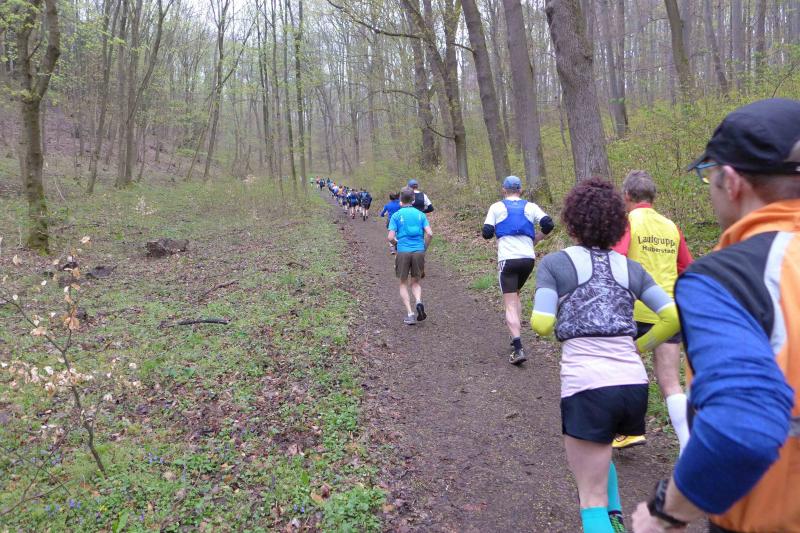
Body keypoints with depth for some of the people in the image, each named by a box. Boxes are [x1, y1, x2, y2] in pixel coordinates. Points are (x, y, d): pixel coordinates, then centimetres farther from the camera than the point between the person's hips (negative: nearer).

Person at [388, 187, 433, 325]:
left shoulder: (396, 215, 0)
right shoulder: (420, 214, 6)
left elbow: (391, 237, -8)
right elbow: (429, 234, -3)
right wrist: (424, 248, 12)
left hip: (403, 252, -2)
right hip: (419, 251, 2)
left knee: (403, 284, 12)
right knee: (415, 282, 16)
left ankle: (410, 313, 2)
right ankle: (418, 301, -13)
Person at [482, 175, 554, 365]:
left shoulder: (496, 207, 5)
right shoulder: (530, 207, 10)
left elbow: (487, 233, -1)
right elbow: (548, 224, -2)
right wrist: (536, 239, 15)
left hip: (507, 259, -3)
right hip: (528, 258, 3)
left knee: (510, 304, -4)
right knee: (516, 295, 26)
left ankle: (518, 349, -15)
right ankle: (515, 334, 25)